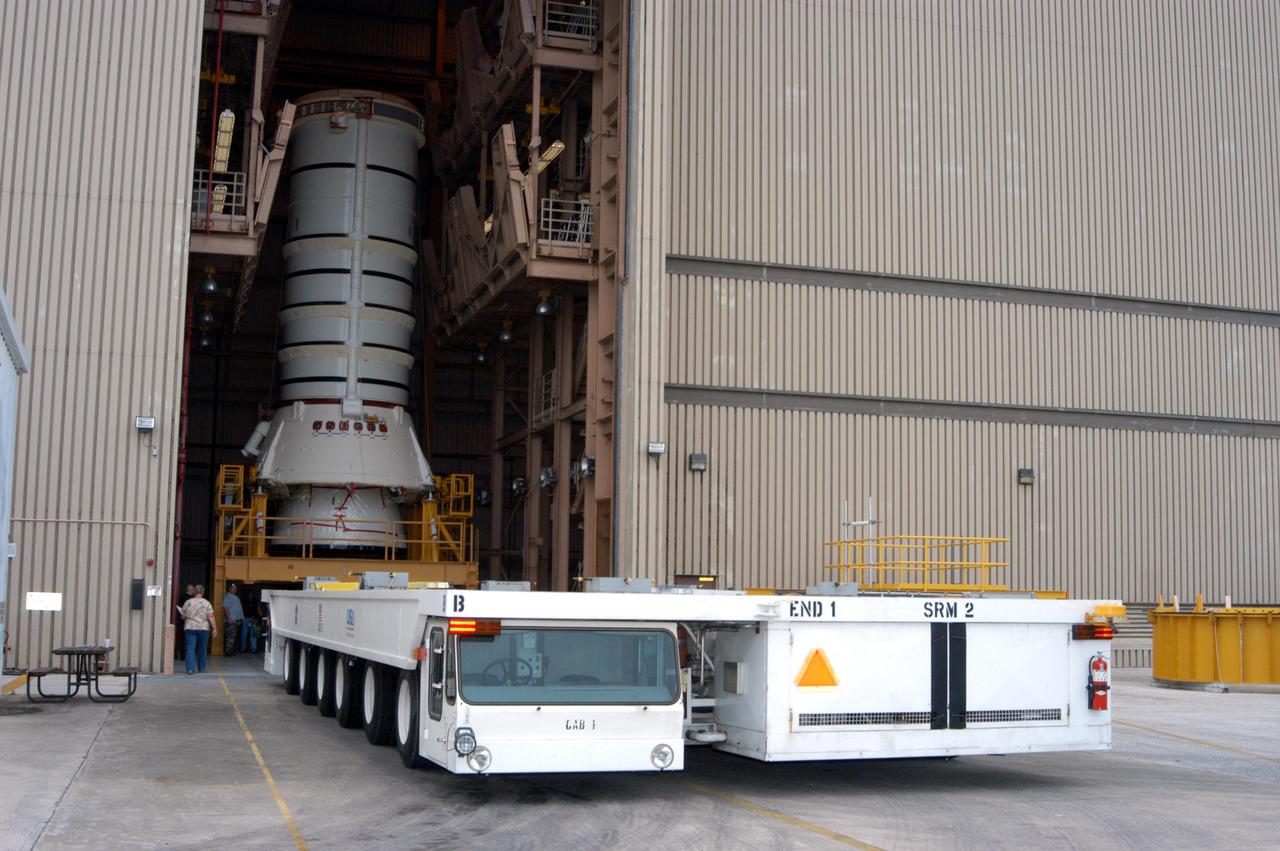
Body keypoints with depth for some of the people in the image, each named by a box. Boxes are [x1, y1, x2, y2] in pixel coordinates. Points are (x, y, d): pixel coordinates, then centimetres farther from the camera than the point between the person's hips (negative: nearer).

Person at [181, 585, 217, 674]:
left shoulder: (188, 602, 3)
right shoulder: (207, 603, -2)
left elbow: (183, 617, 10)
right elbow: (211, 617, -9)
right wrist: (214, 629, -7)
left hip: (190, 628, 0)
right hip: (203, 628, 0)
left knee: (190, 649, -2)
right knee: (202, 649, 11)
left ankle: (190, 668, -15)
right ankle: (201, 668, 19)